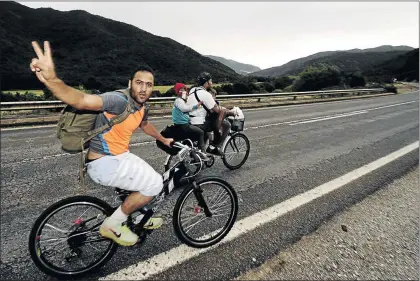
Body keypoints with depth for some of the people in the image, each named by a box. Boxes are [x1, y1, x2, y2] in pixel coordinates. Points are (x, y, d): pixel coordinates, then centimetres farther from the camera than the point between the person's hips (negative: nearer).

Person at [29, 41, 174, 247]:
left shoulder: (143, 107, 4)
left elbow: (145, 125, 25)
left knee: (151, 179, 19)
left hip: (121, 156, 9)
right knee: (155, 184, -13)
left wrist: (163, 139, 38)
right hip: (104, 163, -9)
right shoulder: (118, 100, -23)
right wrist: (51, 80, -60)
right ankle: (113, 225, 5)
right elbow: (82, 100, -40)